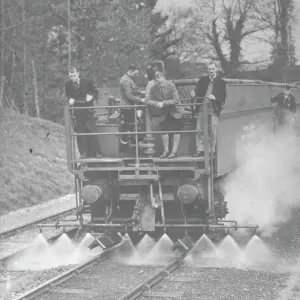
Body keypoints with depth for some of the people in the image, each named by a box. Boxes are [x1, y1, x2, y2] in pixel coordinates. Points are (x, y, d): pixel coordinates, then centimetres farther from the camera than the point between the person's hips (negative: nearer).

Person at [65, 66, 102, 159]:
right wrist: (70, 99, -6)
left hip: (87, 110, -2)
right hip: (76, 112, 2)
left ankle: (96, 151, 5)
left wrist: (91, 97, -15)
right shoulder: (68, 85, 2)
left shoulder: (87, 82, -4)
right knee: (80, 132, 1)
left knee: (92, 131, -3)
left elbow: (96, 92, 5)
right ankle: (83, 152, 8)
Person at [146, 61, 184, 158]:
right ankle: (166, 151, 9)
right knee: (163, 130, -2)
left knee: (175, 130, -2)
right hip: (164, 113, 3)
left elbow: (176, 100, -23)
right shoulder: (153, 88, -12)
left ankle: (174, 151, 2)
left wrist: (163, 103, -29)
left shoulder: (171, 85, -21)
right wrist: (157, 103, -31)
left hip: (175, 111, -3)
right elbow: (148, 101, -14)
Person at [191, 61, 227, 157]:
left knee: (213, 130, -3)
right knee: (199, 129, 1)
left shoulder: (221, 82, 5)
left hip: (214, 109, -3)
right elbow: (197, 90, 8)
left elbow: (223, 96, -1)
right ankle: (200, 150, 7)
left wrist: (215, 97, -20)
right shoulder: (203, 80, 15)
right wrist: (194, 93, -16)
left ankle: (212, 151, 4)